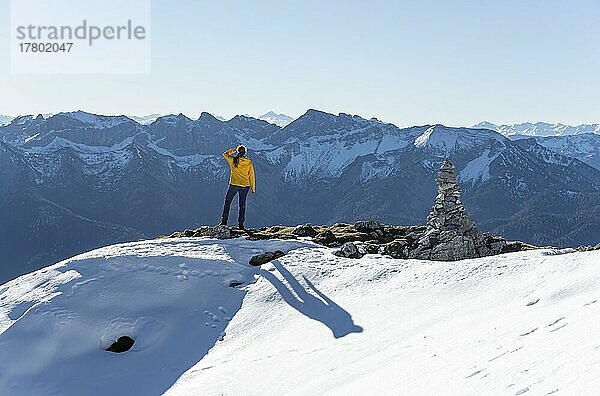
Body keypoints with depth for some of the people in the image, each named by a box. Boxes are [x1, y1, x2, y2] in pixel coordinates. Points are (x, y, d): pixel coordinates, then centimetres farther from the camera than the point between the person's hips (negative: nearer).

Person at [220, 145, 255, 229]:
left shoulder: (232, 160, -9)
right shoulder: (249, 162, -6)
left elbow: (225, 154, 12)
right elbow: (251, 175, -1)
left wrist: (234, 150, 11)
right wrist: (253, 188, 6)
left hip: (234, 185, -1)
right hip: (245, 186, 2)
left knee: (227, 202, 12)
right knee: (242, 205, 10)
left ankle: (224, 221, 9)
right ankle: (241, 224, 10)